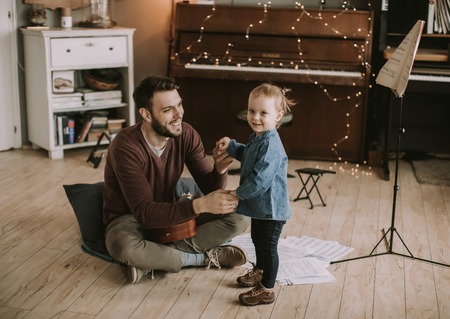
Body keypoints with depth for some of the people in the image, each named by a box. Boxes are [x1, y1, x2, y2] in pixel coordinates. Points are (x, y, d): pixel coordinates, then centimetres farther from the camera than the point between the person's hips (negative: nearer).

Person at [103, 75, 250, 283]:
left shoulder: (185, 134, -12)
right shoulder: (125, 147, -28)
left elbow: (209, 188, -9)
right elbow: (144, 212, -34)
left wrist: (219, 170, -33)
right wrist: (200, 205, -45)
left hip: (172, 213, 5)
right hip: (129, 218, -5)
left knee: (240, 217, -13)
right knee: (123, 245, -42)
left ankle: (155, 260, -20)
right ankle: (206, 256, -18)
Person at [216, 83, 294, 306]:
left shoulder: (270, 145, -29)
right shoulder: (257, 138, 3)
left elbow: (260, 179, -33)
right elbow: (247, 155, 25)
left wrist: (238, 194, -22)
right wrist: (231, 146, 10)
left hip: (271, 208, -10)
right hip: (259, 204, 10)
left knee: (268, 247, 4)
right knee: (257, 239, 28)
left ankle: (266, 290, 18)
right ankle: (259, 271, 51)